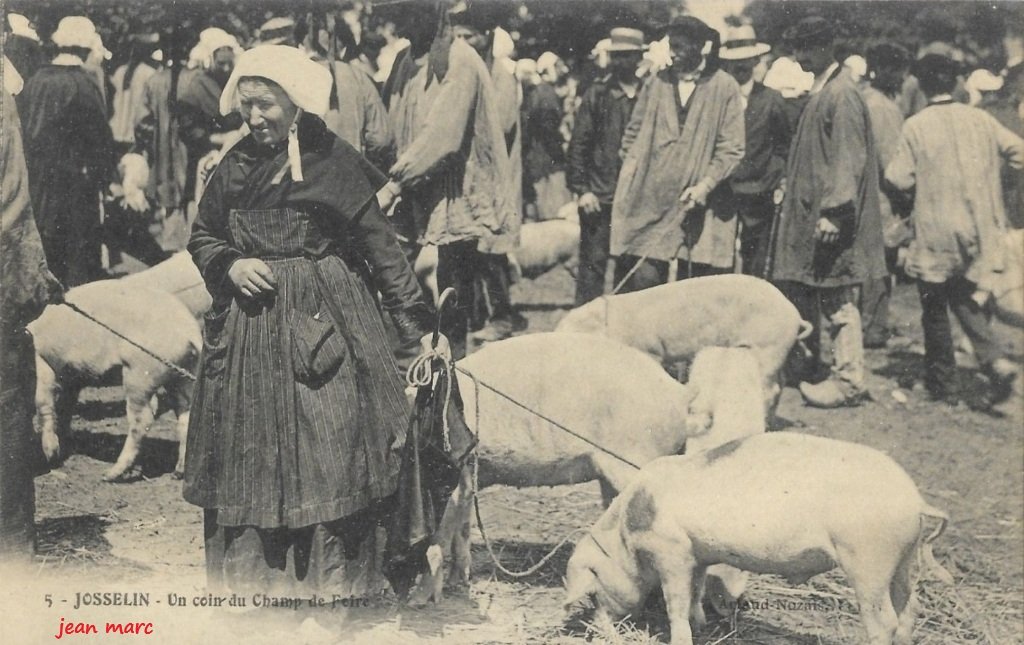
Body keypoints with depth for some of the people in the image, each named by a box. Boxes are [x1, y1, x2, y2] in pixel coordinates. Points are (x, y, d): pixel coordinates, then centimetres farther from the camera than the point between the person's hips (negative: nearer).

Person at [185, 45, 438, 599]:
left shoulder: (334, 161, -5)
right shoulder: (235, 166, 7)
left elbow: (381, 247, -7)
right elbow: (201, 237, 18)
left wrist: (418, 325, -10)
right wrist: (230, 265, -5)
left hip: (323, 326, -4)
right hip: (247, 334, 4)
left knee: (326, 458, -1)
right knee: (251, 462, 8)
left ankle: (334, 589, 12)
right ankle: (252, 582, 21)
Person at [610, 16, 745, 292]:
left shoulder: (725, 88, 0)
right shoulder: (656, 83, 10)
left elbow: (731, 150, -3)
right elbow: (634, 135, 14)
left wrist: (705, 185, -14)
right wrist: (630, 182, 3)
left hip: (700, 206, -2)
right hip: (650, 202, 2)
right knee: (643, 281, -4)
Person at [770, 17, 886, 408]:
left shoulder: (842, 95, -15)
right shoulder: (821, 92, 14)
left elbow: (848, 160, -20)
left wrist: (833, 212, -24)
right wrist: (791, 186, 21)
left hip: (830, 218, -10)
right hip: (807, 212, 10)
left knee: (837, 300, -7)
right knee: (803, 293, 17)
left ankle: (848, 381, -3)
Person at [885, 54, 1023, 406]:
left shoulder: (915, 126, -9)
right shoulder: (981, 119, 0)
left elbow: (900, 178, -11)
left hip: (936, 234, -3)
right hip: (979, 230, 4)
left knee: (935, 308, 9)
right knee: (967, 300, 16)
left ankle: (944, 383, 15)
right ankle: (994, 360, -6)